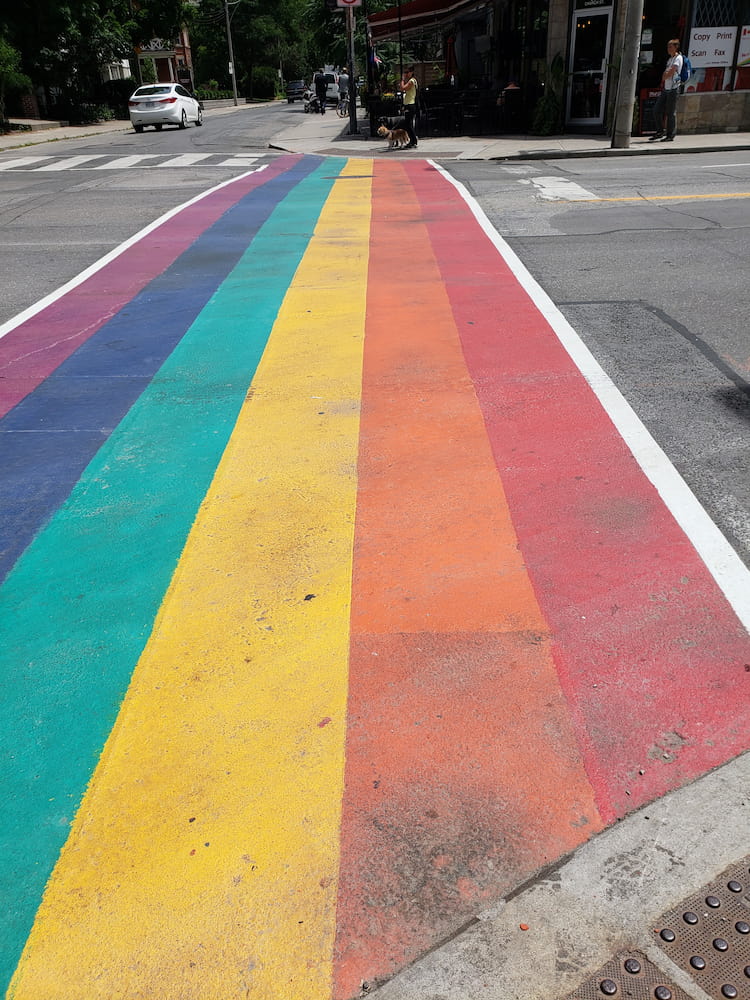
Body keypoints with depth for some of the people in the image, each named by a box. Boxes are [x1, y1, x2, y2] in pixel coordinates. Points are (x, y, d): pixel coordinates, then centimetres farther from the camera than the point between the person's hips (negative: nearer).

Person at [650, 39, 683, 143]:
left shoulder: (678, 58, -7)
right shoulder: (670, 59, 20)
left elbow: (671, 73, -15)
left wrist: (664, 78, 2)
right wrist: (663, 82, 0)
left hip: (673, 88, -8)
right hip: (665, 88, 8)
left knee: (671, 113, -5)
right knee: (657, 110, 4)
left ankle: (670, 136, 0)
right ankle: (660, 132, 15)